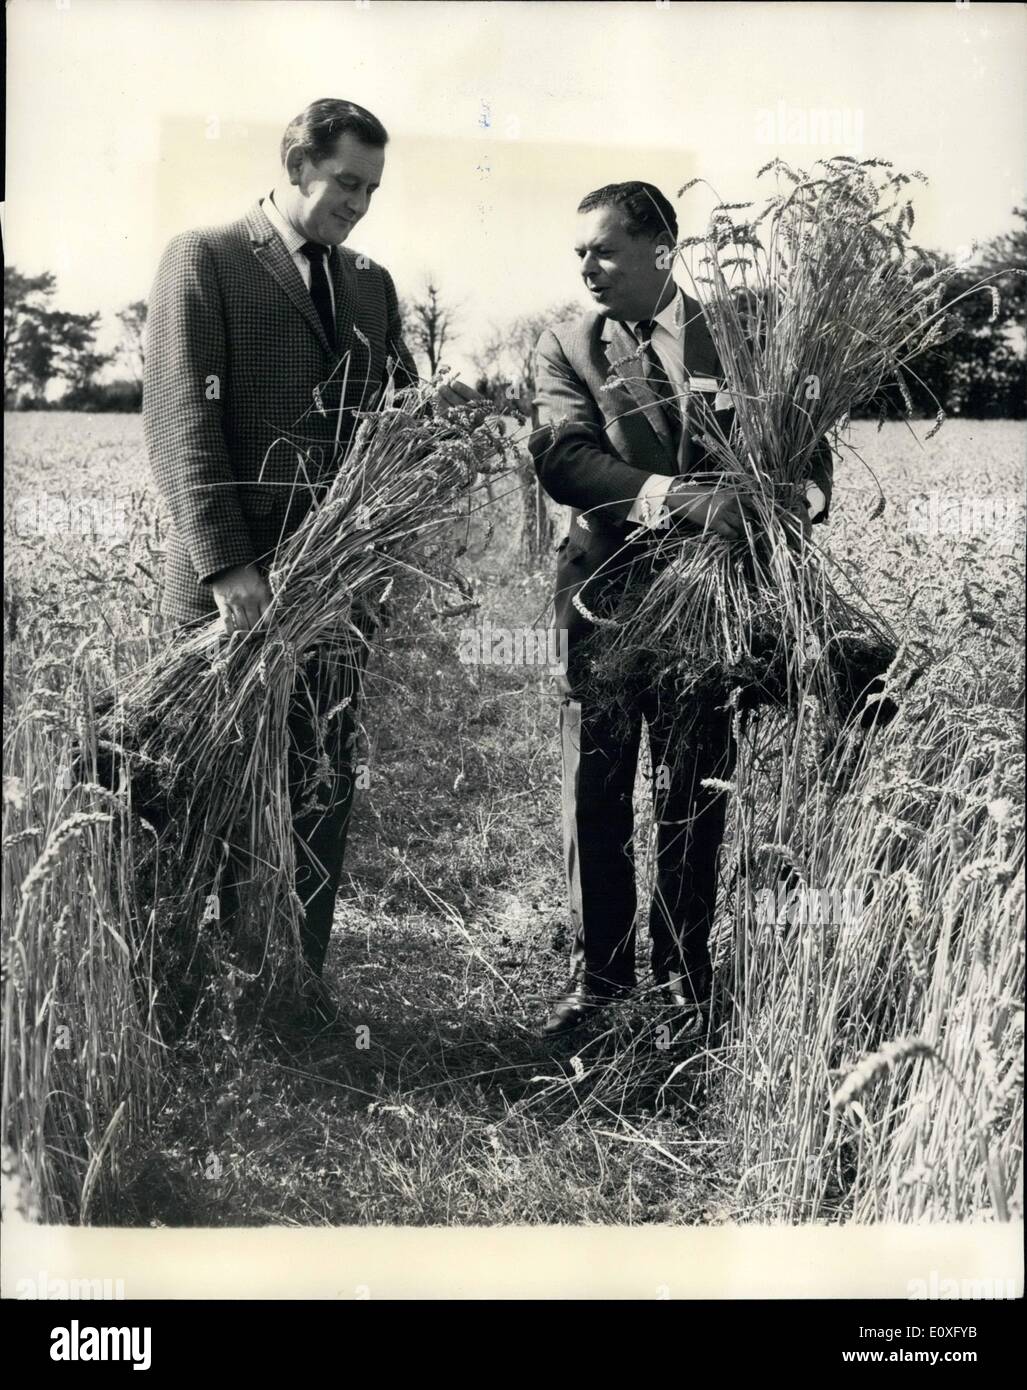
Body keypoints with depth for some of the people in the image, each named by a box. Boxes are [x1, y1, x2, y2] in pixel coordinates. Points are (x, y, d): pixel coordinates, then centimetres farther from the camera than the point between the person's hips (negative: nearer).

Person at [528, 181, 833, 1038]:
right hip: (607, 594, 0)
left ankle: (687, 975, 24)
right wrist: (676, 497, -28)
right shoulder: (567, 348, 3)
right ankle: (599, 971, 22)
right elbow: (563, 458, -13)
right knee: (594, 794, 5)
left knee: (695, 796, 7)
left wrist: (801, 502, -17)